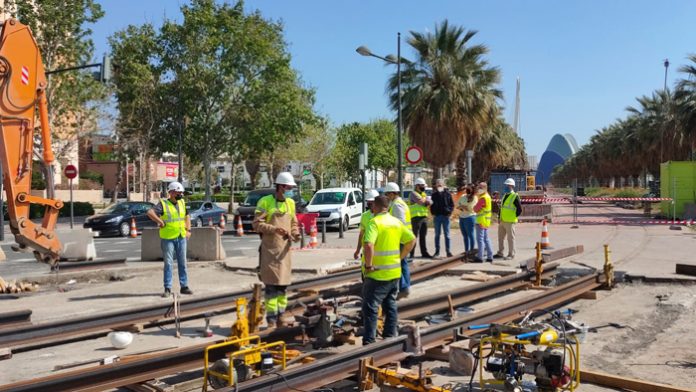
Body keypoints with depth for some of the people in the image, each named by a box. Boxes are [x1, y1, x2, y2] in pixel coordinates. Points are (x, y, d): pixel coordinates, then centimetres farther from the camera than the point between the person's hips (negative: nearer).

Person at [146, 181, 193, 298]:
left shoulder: (182, 203, 9)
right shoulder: (163, 203, -9)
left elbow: (187, 216, 21)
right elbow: (150, 212, -22)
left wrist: (188, 230, 10)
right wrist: (161, 222, -18)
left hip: (181, 238, 5)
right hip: (168, 238, -5)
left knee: (182, 263, 9)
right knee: (168, 263, 0)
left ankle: (184, 286, 17)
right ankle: (167, 289, 6)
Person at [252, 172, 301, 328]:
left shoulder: (290, 203, 13)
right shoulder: (265, 201, -5)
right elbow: (257, 224, -8)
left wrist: (295, 234, 0)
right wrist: (275, 229, -20)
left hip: (284, 250, 6)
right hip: (269, 249, -5)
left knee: (283, 284, 9)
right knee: (271, 286, -5)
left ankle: (280, 318, 21)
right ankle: (271, 321, 1)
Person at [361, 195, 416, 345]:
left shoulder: (374, 222, -16)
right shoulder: (396, 222, 7)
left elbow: (369, 245, -30)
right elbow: (412, 239, 12)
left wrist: (368, 265, -19)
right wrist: (400, 257, 12)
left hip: (377, 274, -7)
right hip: (395, 272, 7)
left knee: (370, 307, 0)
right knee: (391, 305, 19)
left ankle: (369, 341, 1)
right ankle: (390, 336, 25)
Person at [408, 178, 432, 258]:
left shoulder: (424, 194, 19)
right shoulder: (413, 193, -5)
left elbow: (429, 202, 4)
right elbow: (421, 201, -18)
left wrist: (424, 201, -14)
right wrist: (425, 201, 2)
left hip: (424, 217, 7)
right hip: (416, 217, -7)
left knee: (423, 236, 10)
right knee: (415, 236, -6)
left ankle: (424, 252, 15)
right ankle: (412, 253, -3)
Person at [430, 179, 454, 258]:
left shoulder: (447, 193, 1)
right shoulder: (434, 194, 6)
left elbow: (452, 204, 3)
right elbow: (432, 205, 11)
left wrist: (449, 212, -9)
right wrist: (433, 213, -2)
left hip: (445, 216, -2)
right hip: (437, 216, 2)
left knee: (447, 234, 3)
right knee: (437, 234, 7)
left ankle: (448, 251, 7)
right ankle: (437, 251, 13)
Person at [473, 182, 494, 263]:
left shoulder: (483, 198, -16)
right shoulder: (487, 196, 16)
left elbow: (476, 209, -16)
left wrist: (474, 208, 3)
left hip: (481, 221, -10)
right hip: (486, 222, 10)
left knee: (480, 239, -6)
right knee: (486, 239, 13)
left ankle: (480, 257, -5)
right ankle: (490, 256, 15)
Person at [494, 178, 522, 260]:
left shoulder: (515, 196, -10)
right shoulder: (505, 195, 15)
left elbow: (519, 210, -12)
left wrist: (513, 217, -9)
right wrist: (500, 218, 15)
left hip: (509, 222, -8)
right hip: (502, 221, 8)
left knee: (510, 238, -1)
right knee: (500, 238, 12)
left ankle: (511, 255, 7)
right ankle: (500, 253, 22)